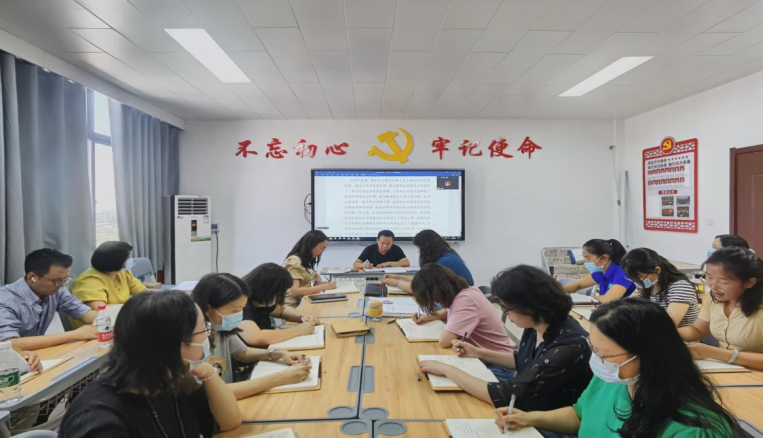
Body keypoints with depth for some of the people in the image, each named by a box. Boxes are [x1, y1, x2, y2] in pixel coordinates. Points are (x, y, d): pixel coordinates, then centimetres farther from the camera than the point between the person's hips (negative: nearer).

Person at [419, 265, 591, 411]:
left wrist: (447, 369, -23)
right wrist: (479, 353, 5)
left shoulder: (568, 347, -32)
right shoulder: (536, 325, -7)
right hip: (526, 411, 7)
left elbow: (503, 396, -31)